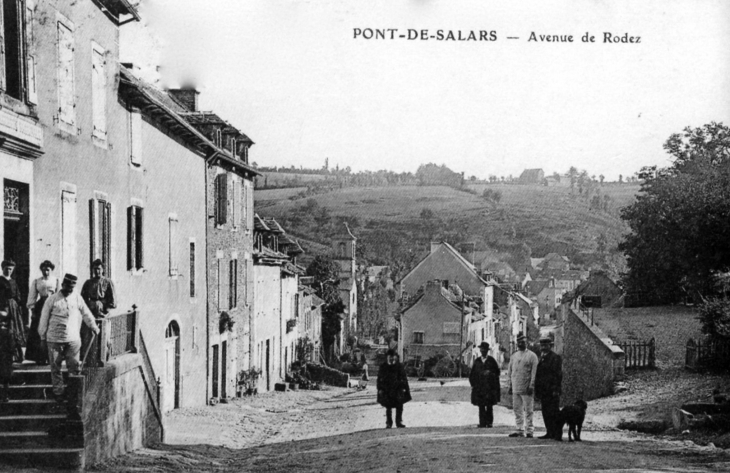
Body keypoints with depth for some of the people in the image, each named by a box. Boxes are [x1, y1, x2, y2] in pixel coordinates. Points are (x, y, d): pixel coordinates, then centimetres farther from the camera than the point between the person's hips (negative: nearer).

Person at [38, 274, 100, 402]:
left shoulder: (77, 298, 3)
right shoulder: (52, 299, -3)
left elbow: (86, 314, 15)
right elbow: (44, 318, 3)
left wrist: (94, 327, 23)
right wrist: (42, 336, 5)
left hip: (73, 339, 1)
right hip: (55, 339, -1)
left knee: (75, 367, -1)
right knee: (55, 367, 4)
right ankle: (58, 392, 13)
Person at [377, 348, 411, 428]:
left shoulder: (399, 366, 2)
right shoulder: (383, 367, 3)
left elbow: (404, 378, 5)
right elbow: (380, 379, 5)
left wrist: (404, 388, 0)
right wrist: (380, 389, -1)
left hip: (398, 390, 0)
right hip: (387, 391, 0)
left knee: (399, 407, -1)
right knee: (388, 408, 5)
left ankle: (399, 422, 8)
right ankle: (388, 423, 13)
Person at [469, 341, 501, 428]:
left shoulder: (491, 361, 5)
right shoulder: (477, 361, 12)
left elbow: (497, 372, 5)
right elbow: (472, 374, 15)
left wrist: (490, 373, -11)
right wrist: (473, 384, 5)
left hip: (489, 387, -2)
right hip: (479, 387, 2)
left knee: (489, 406, -3)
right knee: (481, 406, -1)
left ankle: (489, 422, 2)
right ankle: (482, 423, -1)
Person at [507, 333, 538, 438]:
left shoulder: (532, 356, -1)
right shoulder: (513, 356, 15)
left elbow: (534, 372, -5)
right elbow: (509, 372, 18)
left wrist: (531, 386, -12)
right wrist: (510, 385, 11)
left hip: (526, 389, -5)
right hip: (515, 388, 5)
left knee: (528, 410, -3)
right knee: (517, 410, 6)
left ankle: (529, 431, 2)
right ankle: (520, 430, 12)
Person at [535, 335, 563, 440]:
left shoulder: (555, 357, -6)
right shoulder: (541, 358, 19)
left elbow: (558, 375, -11)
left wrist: (556, 389, -18)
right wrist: (537, 390, 15)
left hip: (552, 391, -8)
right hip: (543, 391, 8)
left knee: (554, 413, -7)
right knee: (546, 413, 8)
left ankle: (558, 434, -6)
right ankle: (550, 433, 13)